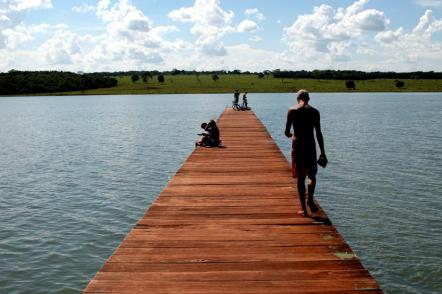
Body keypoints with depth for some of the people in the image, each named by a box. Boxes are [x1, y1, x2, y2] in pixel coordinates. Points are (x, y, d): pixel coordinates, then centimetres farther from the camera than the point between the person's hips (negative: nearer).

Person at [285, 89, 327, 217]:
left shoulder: (292, 111, 0)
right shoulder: (314, 112, 1)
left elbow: (287, 132, -1)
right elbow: (318, 134, -1)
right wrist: (323, 152, 3)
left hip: (297, 145, 0)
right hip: (310, 145, 0)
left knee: (300, 177, 7)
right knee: (312, 175, 15)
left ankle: (303, 208, 7)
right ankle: (310, 199, -7)